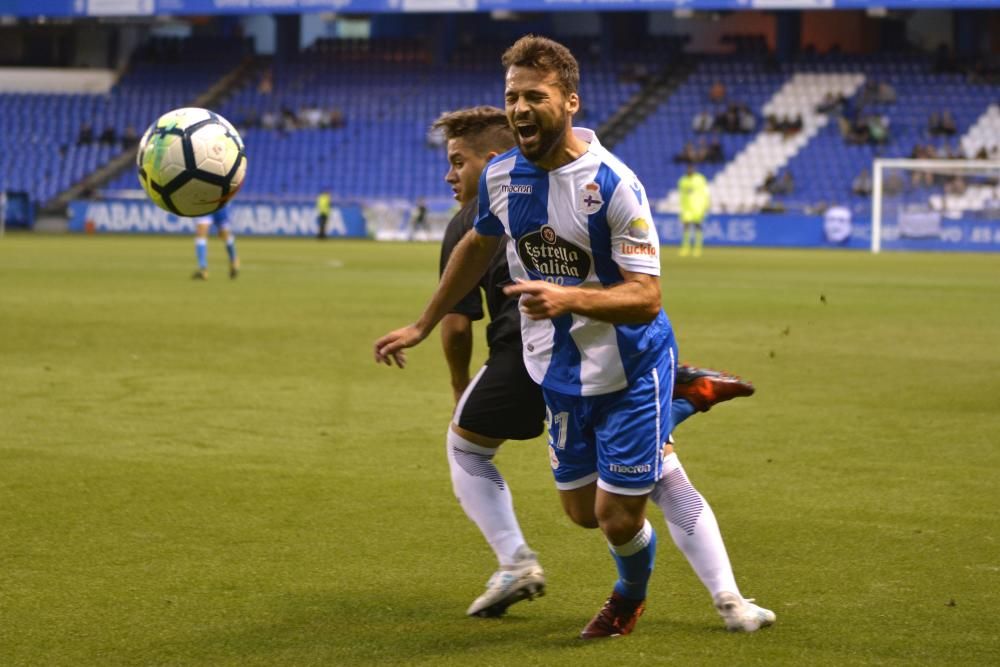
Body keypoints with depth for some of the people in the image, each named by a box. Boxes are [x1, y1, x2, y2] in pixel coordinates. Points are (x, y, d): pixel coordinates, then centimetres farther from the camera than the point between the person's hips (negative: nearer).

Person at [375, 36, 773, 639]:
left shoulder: (613, 185, -22)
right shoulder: (501, 176, -4)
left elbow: (646, 296, -24)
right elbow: (479, 245, 17)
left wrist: (569, 298, -40)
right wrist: (421, 327, 24)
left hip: (630, 369, -6)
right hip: (561, 375, 6)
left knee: (619, 517, -3)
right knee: (585, 512, 11)